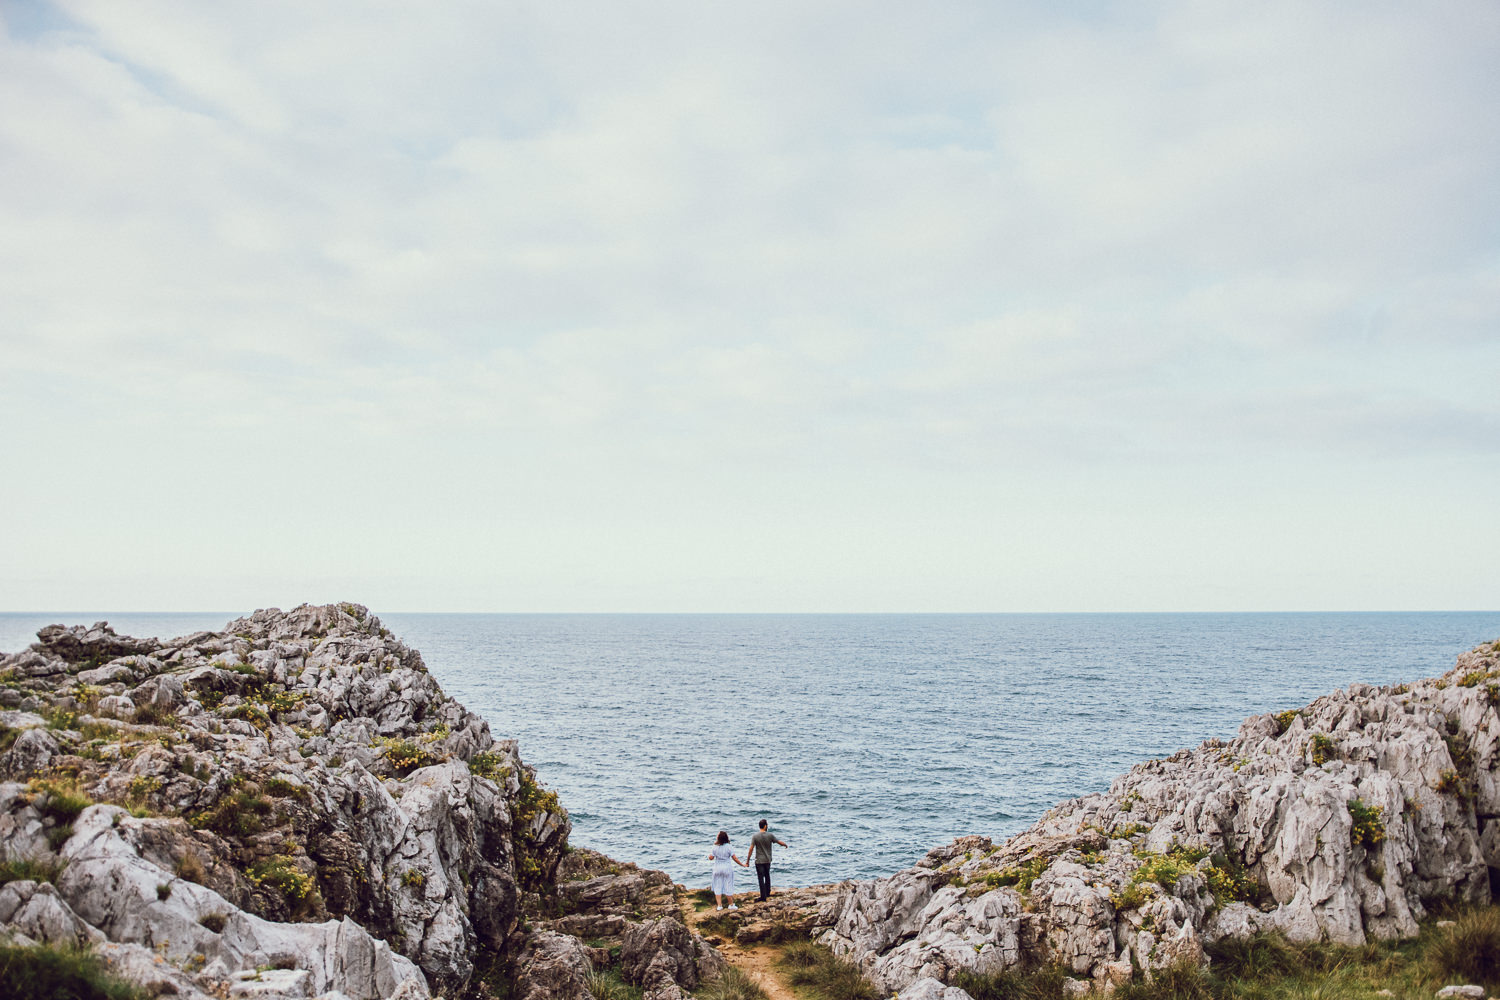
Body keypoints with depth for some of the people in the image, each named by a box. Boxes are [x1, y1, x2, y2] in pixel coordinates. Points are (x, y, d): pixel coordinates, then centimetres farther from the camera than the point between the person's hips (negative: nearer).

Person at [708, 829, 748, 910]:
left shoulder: (715, 847, -7)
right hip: (727, 868, -1)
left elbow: (711, 858, -6)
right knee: (728, 887, 8)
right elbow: (735, 858, -10)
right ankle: (731, 905, 17)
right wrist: (742, 865, 1)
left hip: (717, 868, 1)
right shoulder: (728, 847, -10)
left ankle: (719, 905, 8)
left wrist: (710, 853, 16)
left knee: (718, 887, 9)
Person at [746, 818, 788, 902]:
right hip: (768, 860, 3)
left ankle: (763, 897, 0)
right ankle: (767, 894, 32)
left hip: (759, 861, -2)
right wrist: (785, 844, 25)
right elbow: (779, 842, 2)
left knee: (761, 879, 1)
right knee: (767, 876, 22)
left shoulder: (755, 836, -10)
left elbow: (751, 849, -12)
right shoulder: (769, 835, -7)